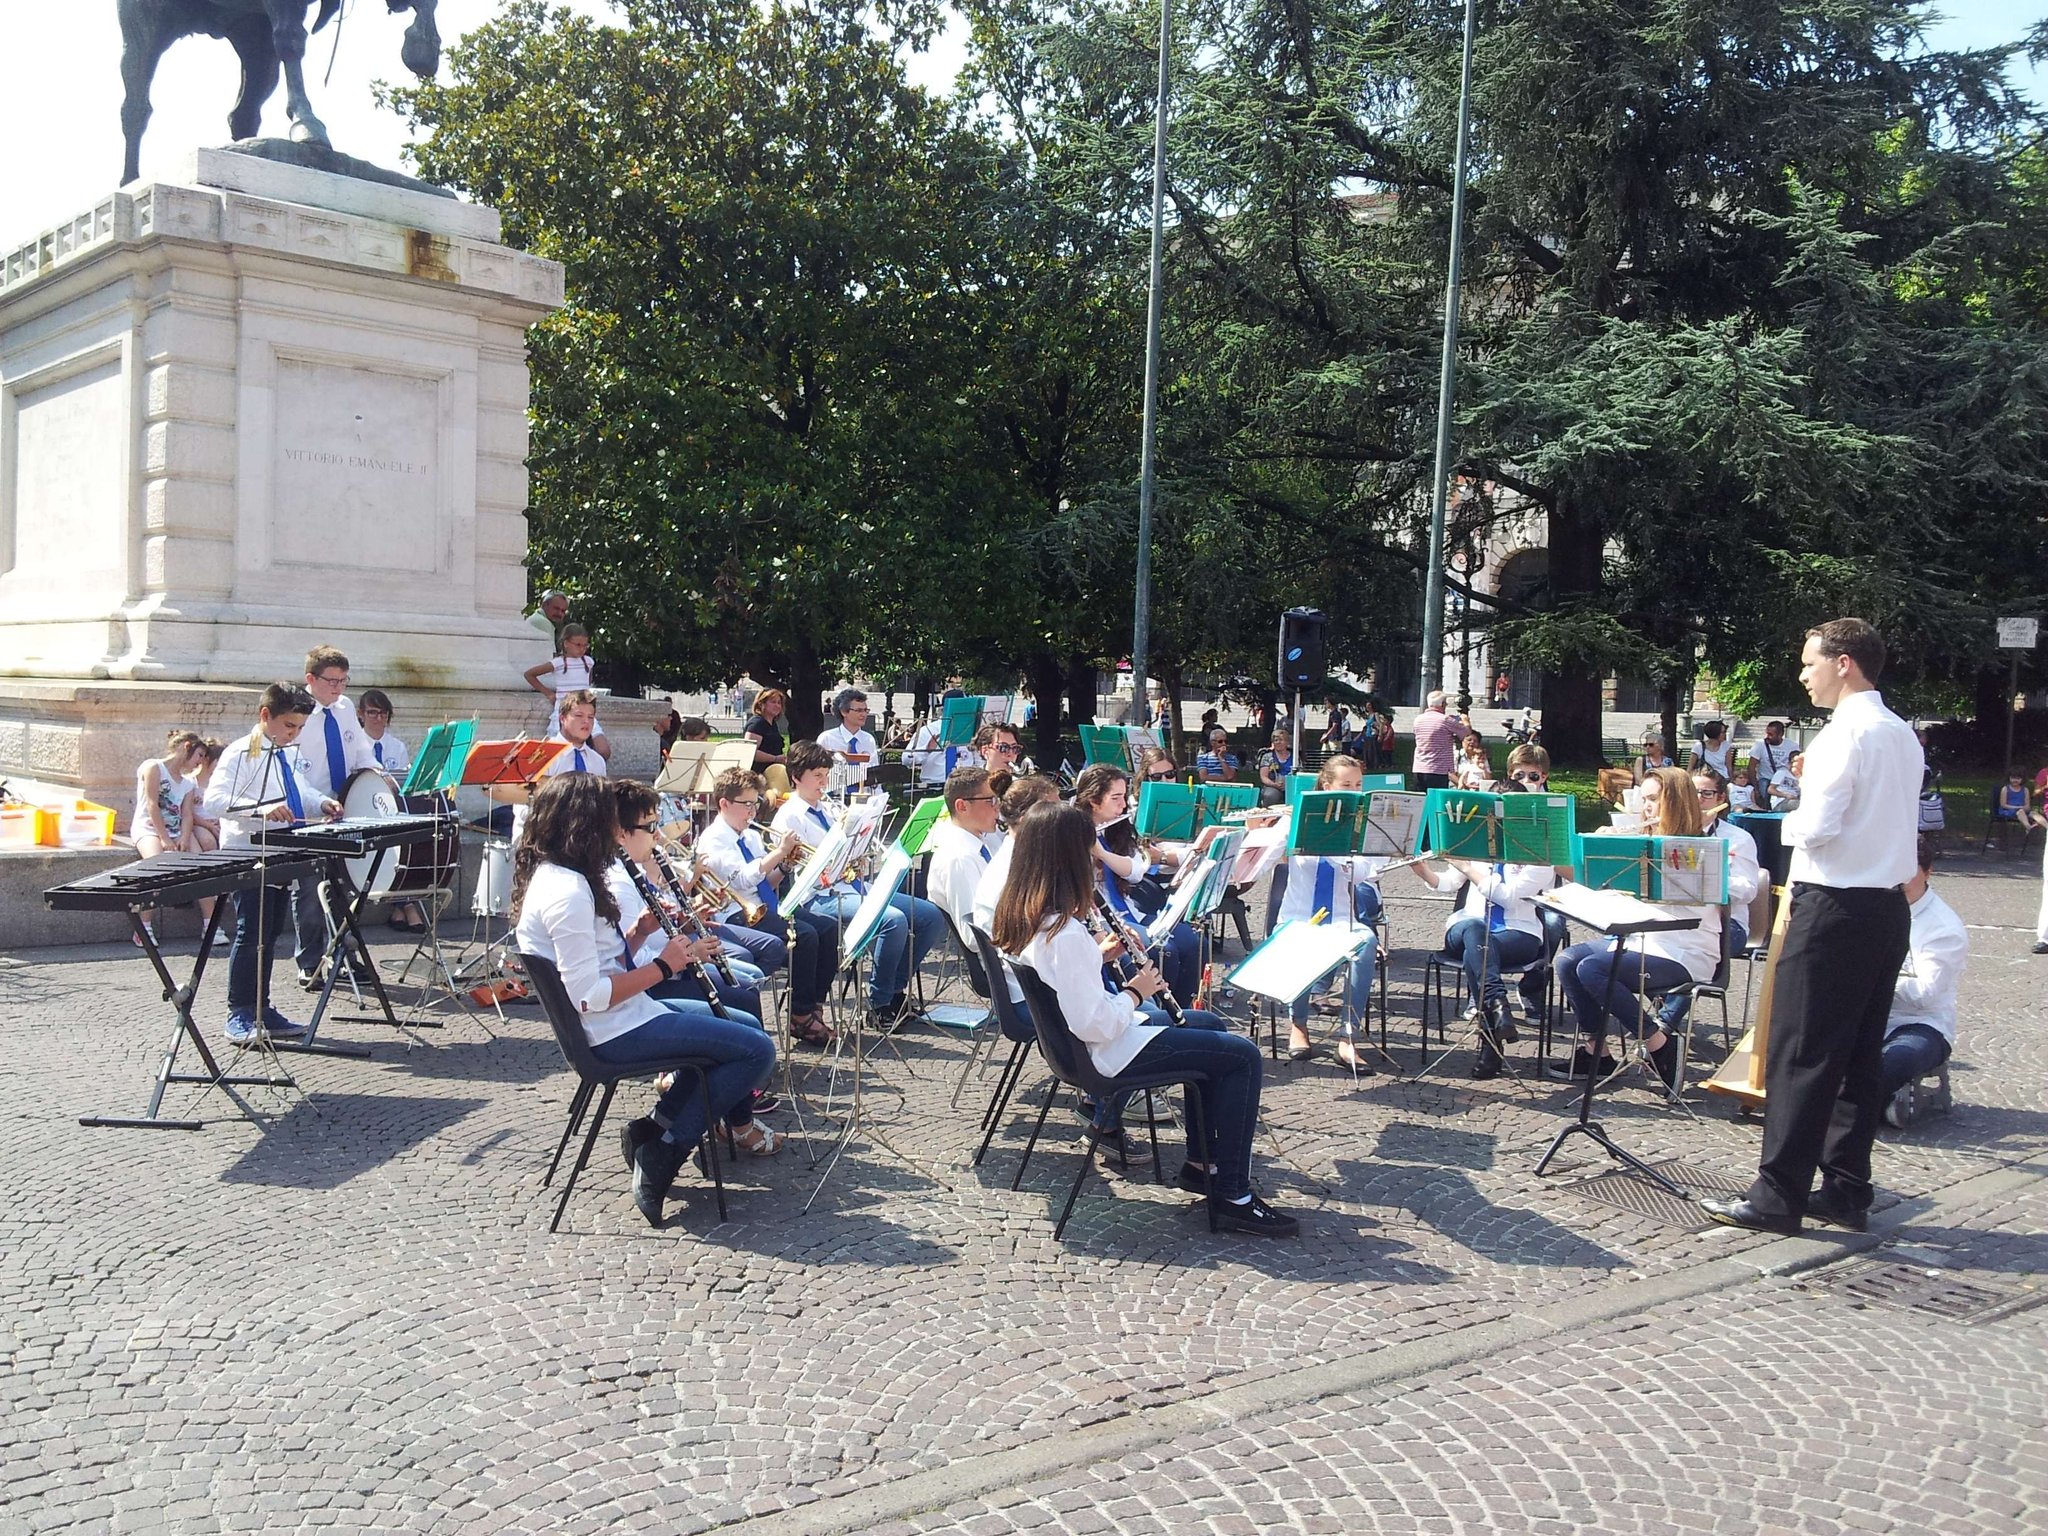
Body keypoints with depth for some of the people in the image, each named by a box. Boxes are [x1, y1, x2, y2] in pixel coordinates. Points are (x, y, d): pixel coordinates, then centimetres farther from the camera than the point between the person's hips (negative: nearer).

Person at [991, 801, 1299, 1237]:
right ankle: (1233, 1196, 5)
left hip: (1068, 1032, 10)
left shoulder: (1021, 915, -2)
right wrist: (1136, 992, -14)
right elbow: (1095, 1025, -31)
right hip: (1106, 1052, -10)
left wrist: (1101, 954, 2)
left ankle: (1200, 1163, 29)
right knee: (1243, 1056, -2)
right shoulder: (1065, 934, -32)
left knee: (1210, 1024, 25)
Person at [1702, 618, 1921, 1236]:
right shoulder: (1903, 736, 12)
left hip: (1834, 907, -9)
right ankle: (1847, 1190, 18)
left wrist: (1792, 821, 1)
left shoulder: (1844, 733, -15)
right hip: (1888, 905, 9)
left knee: (1800, 1053, -4)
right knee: (1860, 1055, 13)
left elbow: (1816, 828, -20)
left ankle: (1778, 1196, 0)